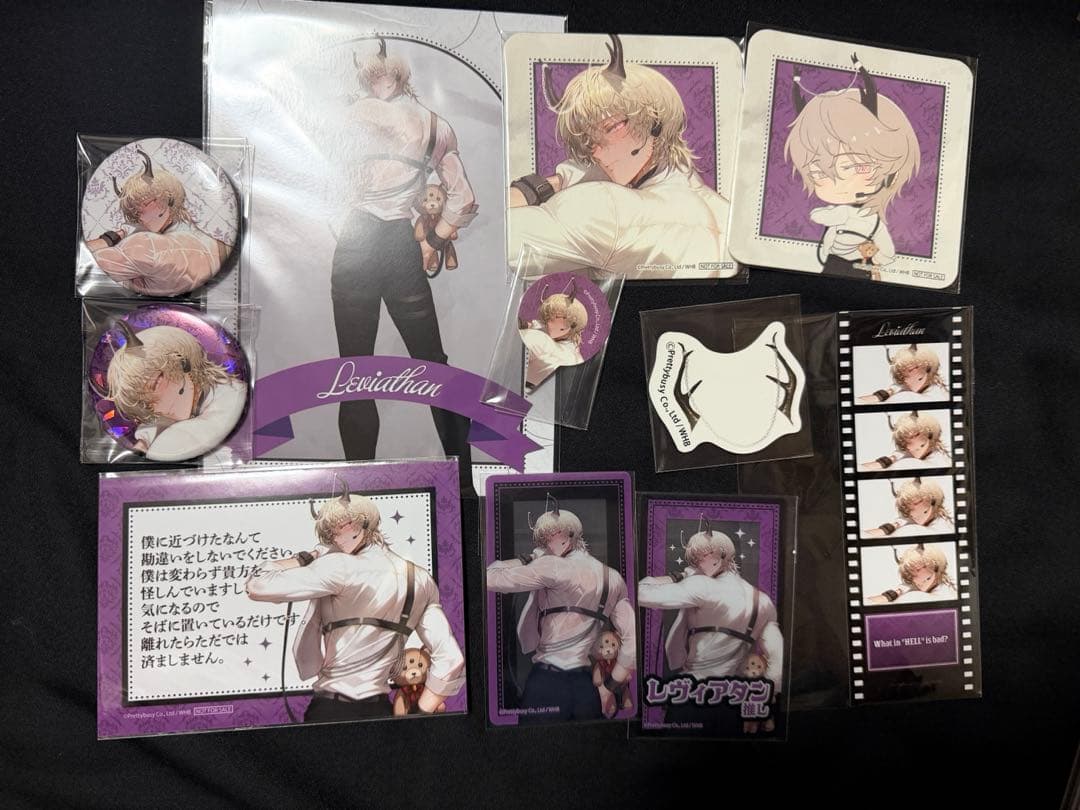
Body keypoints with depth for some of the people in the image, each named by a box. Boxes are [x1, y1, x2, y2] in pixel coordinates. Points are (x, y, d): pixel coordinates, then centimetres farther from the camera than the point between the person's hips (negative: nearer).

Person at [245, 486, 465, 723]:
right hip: (381, 711, 5)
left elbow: (257, 585, -13)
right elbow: (450, 660, -2)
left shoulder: (340, 567, -14)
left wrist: (305, 558, 2)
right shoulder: (421, 581, 3)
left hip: (332, 711, -5)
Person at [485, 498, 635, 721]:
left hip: (547, 682, -5)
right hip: (590, 687, 5)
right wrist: (611, 686, 9)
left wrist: (527, 559, 5)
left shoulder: (553, 566, -8)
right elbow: (632, 639, 3)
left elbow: (490, 578, -9)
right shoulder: (613, 579, 8)